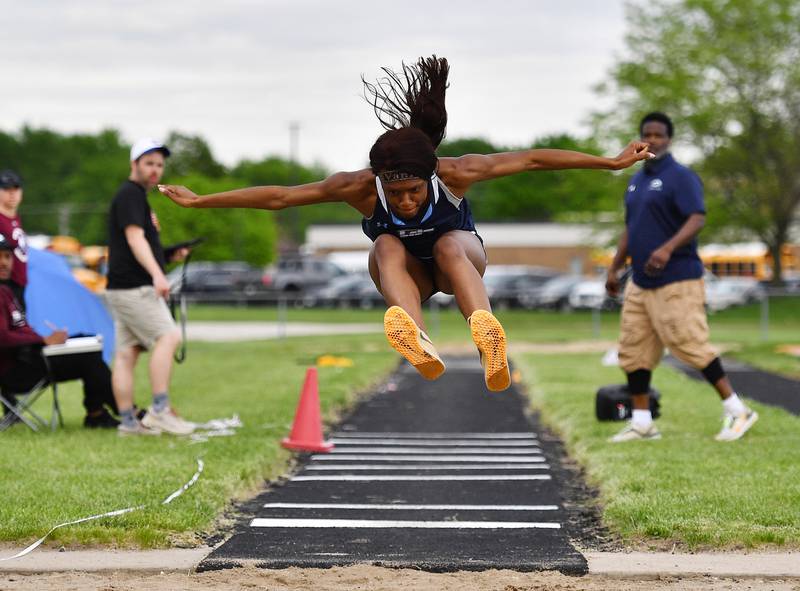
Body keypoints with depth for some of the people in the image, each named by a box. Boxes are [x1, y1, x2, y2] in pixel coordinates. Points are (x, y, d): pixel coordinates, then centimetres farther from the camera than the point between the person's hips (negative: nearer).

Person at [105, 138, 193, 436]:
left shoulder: (136, 196, 23)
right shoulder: (130, 194, -8)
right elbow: (134, 237, -21)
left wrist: (169, 255, 14)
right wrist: (157, 274, -33)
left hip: (122, 288, 10)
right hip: (133, 287, -10)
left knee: (126, 353, 6)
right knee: (168, 336, -16)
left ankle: (128, 421, 6)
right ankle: (159, 409, -20)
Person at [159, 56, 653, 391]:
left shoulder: (455, 174, -32)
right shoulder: (361, 188, -30)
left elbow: (531, 159, -25)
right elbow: (279, 196, -25)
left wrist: (613, 162, -22)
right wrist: (199, 201, -25)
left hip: (458, 260, -1)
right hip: (406, 271, 1)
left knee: (450, 245, -36)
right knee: (389, 247, -34)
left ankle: (488, 338, -59)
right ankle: (419, 344, -60)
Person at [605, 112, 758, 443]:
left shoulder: (680, 177, -8)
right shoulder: (636, 182, 17)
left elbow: (697, 219, -20)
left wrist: (667, 248, -34)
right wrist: (614, 269, 22)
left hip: (676, 281, -8)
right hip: (640, 282, 8)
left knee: (690, 345, -10)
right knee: (633, 350, 6)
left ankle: (737, 411, 0)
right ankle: (641, 422, 13)